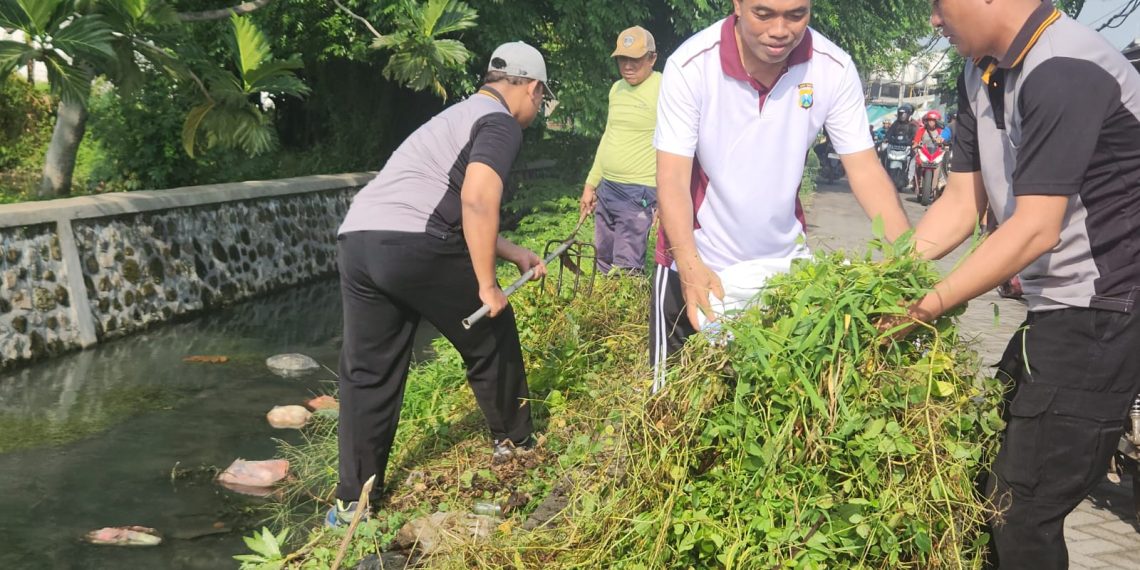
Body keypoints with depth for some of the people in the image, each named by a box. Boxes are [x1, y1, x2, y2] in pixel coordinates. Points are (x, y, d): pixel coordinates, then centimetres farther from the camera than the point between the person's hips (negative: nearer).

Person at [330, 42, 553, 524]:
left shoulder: (462, 115, 31)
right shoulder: (501, 124, 2)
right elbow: (477, 200, -15)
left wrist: (515, 254, 40)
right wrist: (487, 286, -9)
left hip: (356, 240, 8)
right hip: (417, 248, -8)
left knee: (367, 375, 14)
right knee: (491, 342, 15)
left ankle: (353, 501, 17)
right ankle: (515, 445, 33)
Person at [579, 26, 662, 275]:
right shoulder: (617, 89, 12)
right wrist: (591, 184, 21)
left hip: (638, 194, -8)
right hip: (606, 189, 8)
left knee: (626, 270, -7)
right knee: (604, 262, 13)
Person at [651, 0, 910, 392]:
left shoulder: (834, 69, -14)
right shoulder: (690, 66, -21)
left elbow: (865, 169, -11)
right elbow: (673, 178, -22)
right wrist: (690, 264, -38)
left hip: (786, 260, 3)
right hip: (698, 263, -2)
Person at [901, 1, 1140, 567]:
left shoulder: (1065, 74, -21)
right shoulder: (981, 76, 8)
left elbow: (1035, 230, -24)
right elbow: (962, 202, 9)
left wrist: (929, 303, -20)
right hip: (1055, 312, 9)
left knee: (1020, 511, -6)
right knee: (997, 466, 16)